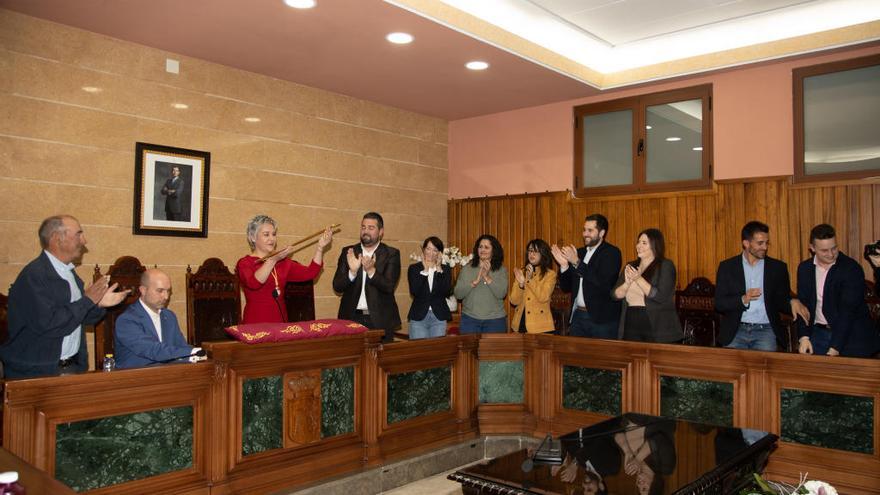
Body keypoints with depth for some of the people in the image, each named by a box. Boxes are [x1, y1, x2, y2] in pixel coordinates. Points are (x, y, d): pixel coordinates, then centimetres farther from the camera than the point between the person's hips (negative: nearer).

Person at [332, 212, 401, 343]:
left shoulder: (392, 254, 0)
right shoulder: (348, 252, 6)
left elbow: (389, 287, -9)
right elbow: (337, 286, 0)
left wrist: (371, 270, -25)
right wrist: (352, 271, -18)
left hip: (380, 320, -1)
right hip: (352, 318, 2)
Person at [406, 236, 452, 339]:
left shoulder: (445, 269, 6)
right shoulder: (414, 268, 3)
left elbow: (446, 292, -10)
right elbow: (414, 292, -12)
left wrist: (439, 269, -10)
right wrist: (424, 270, -10)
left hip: (439, 317, 1)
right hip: (418, 317, -1)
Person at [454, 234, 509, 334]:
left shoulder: (501, 270, 2)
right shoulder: (467, 269, 4)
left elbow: (501, 294, -11)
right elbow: (457, 294, -4)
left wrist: (487, 277, -20)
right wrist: (475, 282, -16)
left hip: (495, 319, 0)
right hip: (469, 319, 0)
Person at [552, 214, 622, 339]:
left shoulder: (612, 253, -6)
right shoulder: (579, 253, 11)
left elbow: (604, 283, -21)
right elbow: (566, 287, 12)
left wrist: (577, 262, -21)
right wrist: (564, 265, -6)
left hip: (602, 319, -5)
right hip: (578, 316, 5)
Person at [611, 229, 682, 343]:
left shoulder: (666, 266, -2)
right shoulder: (630, 266, 12)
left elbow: (661, 297, -15)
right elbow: (616, 295, 5)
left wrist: (639, 279, -18)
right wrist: (627, 283, -13)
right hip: (631, 325, 4)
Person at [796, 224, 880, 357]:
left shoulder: (852, 268, -14)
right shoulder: (804, 268, 3)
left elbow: (847, 311, -19)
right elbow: (803, 305, 4)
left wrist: (835, 347, -24)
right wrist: (804, 337, -8)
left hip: (850, 336, -4)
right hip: (818, 333, 4)